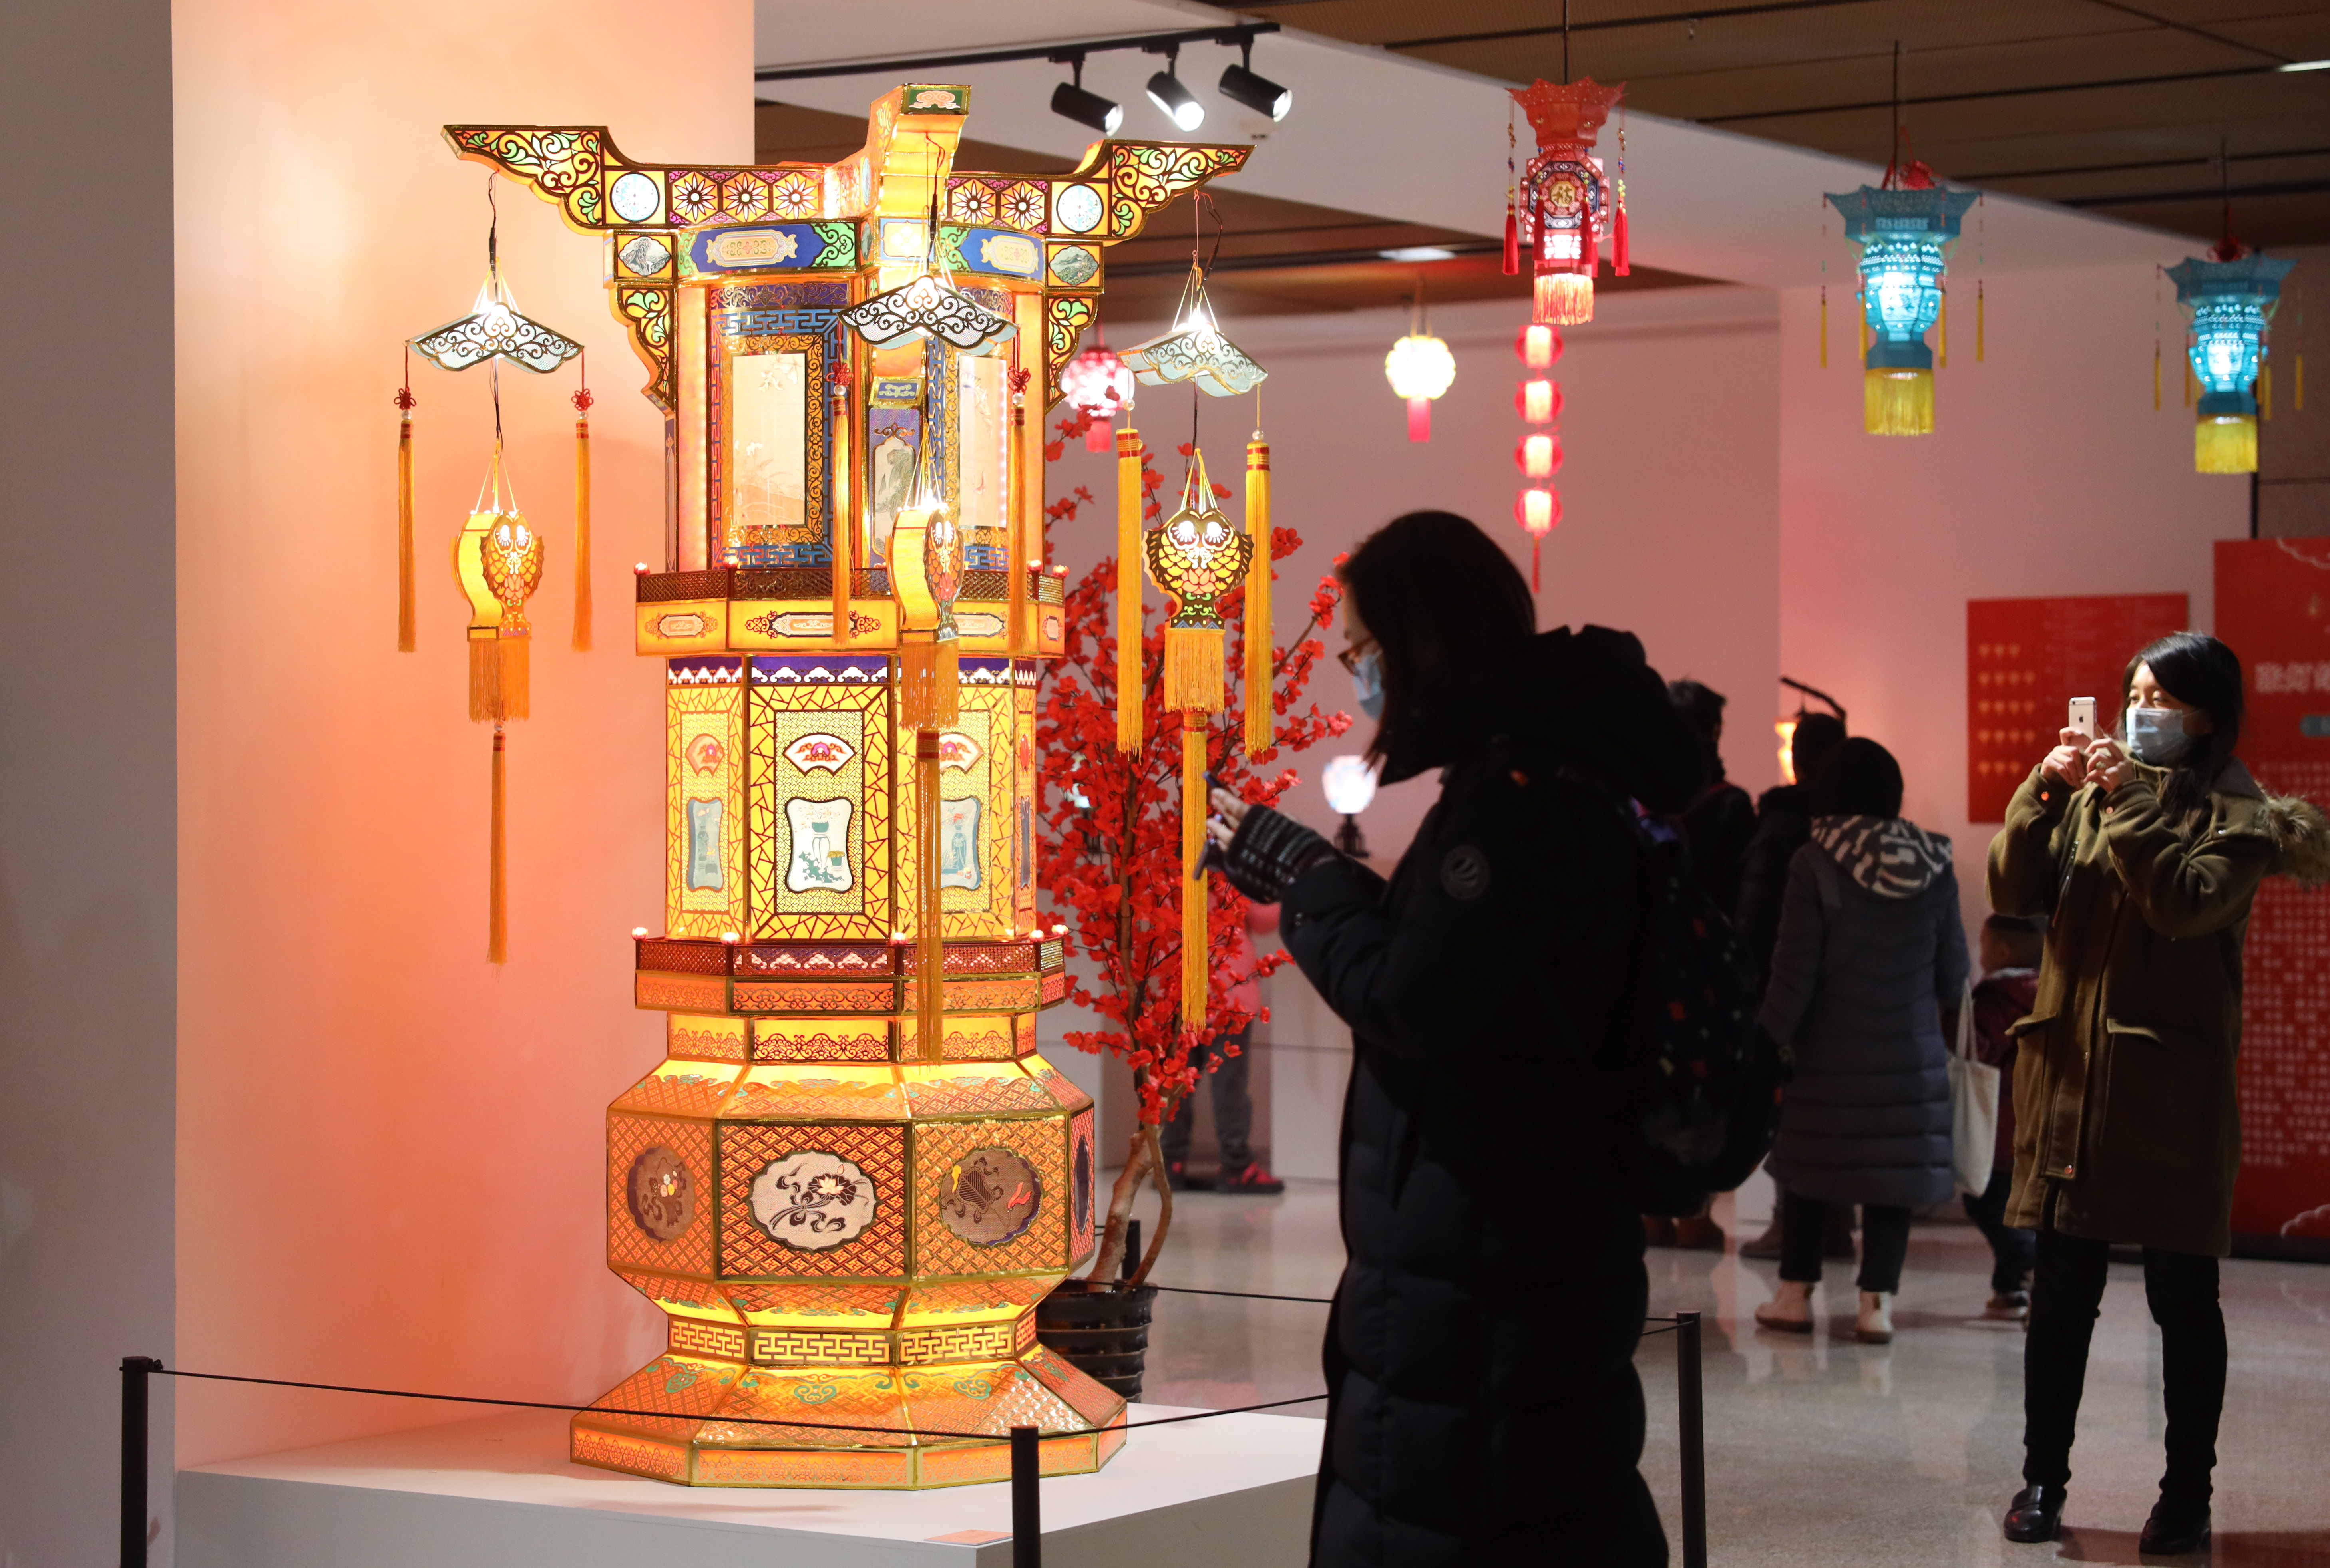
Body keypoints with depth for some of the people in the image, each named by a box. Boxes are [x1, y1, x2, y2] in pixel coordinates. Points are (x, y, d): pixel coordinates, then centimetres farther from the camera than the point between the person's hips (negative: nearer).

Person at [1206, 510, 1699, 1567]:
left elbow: (1408, 1001, -21)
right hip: (1546, 1240, 11)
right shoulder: (1559, 768, 14)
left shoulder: (1523, 796, -19)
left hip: (1475, 1274, -11)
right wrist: (1307, 873, 10)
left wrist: (1303, 875, -8)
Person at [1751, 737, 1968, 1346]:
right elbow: (1953, 965, 7)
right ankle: (1878, 1303, 4)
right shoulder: (1934, 865, -2)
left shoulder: (1814, 865, -13)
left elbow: (1795, 970, -12)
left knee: (1809, 1167, 12)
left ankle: (1795, 1295, 16)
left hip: (1830, 1051, -2)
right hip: (1911, 1053, 2)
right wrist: (1945, 1015, 27)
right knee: (1892, 1180, 6)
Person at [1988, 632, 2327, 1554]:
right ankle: (2042, 1479, 15)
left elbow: (2187, 903, -17)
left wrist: (2131, 803, -17)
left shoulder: (2235, 814, -1)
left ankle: (2187, 1495, 11)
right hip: (2069, 1075, 4)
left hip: (2171, 1087, -4)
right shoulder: (2087, 798, 12)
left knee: (2183, 1299, 3)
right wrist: (2047, 789, -9)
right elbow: (2012, 893, 2)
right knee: (2059, 1293, 7)